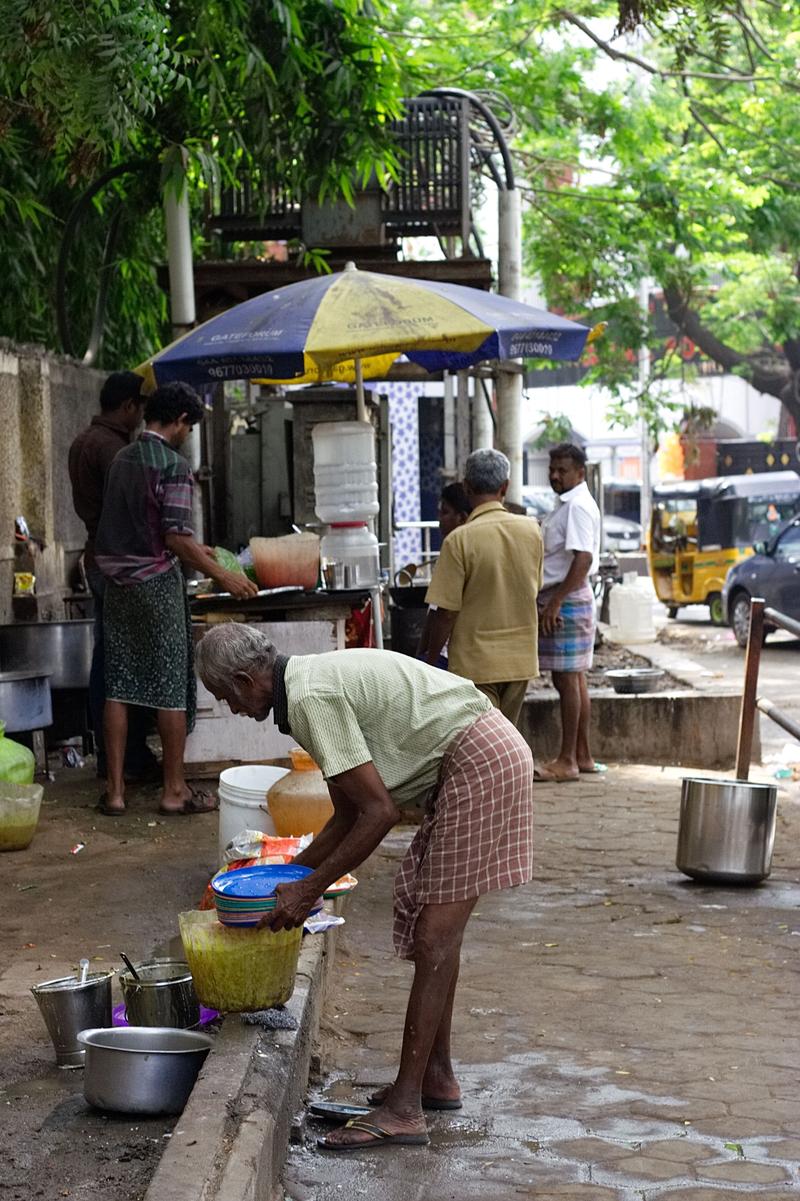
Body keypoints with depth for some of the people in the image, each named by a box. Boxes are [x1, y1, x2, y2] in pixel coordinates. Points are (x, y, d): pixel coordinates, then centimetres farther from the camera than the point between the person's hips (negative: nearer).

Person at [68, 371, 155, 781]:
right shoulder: (111, 447, -17)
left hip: (97, 559, 10)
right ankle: (135, 757, -2)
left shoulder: (83, 442, 13)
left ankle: (106, 756, 15)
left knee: (105, 658, 11)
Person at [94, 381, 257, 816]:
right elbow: (176, 538, -18)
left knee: (119, 685, 7)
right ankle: (174, 790, 7)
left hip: (117, 581, 7)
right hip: (156, 582, -7)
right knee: (171, 687, 2)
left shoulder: (122, 459, 11)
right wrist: (222, 576, -9)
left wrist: (194, 549, 28)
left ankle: (114, 789, 8)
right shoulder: (173, 465, -13)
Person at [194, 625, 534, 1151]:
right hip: (484, 756, 10)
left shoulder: (311, 698, -16)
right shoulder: (316, 680, 15)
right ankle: (437, 1077, 27)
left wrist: (309, 890, -12)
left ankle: (405, 1108, -6)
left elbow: (380, 812, -18)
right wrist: (290, 872, 22)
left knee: (435, 937, -9)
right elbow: (348, 815, 20)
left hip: (480, 761, -10)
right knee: (430, 923, 16)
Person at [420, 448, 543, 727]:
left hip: (475, 662, -5)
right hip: (521, 659, 5)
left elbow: (446, 612, -14)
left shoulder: (459, 540, -16)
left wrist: (430, 659, -1)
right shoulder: (531, 531, 0)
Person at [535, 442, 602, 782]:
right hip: (560, 599, 10)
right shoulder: (567, 505, 18)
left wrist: (555, 602, -25)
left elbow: (583, 559, -24)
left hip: (567, 600, -10)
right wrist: (551, 602, 20)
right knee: (574, 679, 13)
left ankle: (567, 760, -4)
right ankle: (582, 755, 18)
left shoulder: (578, 506, -15)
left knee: (566, 680, -7)